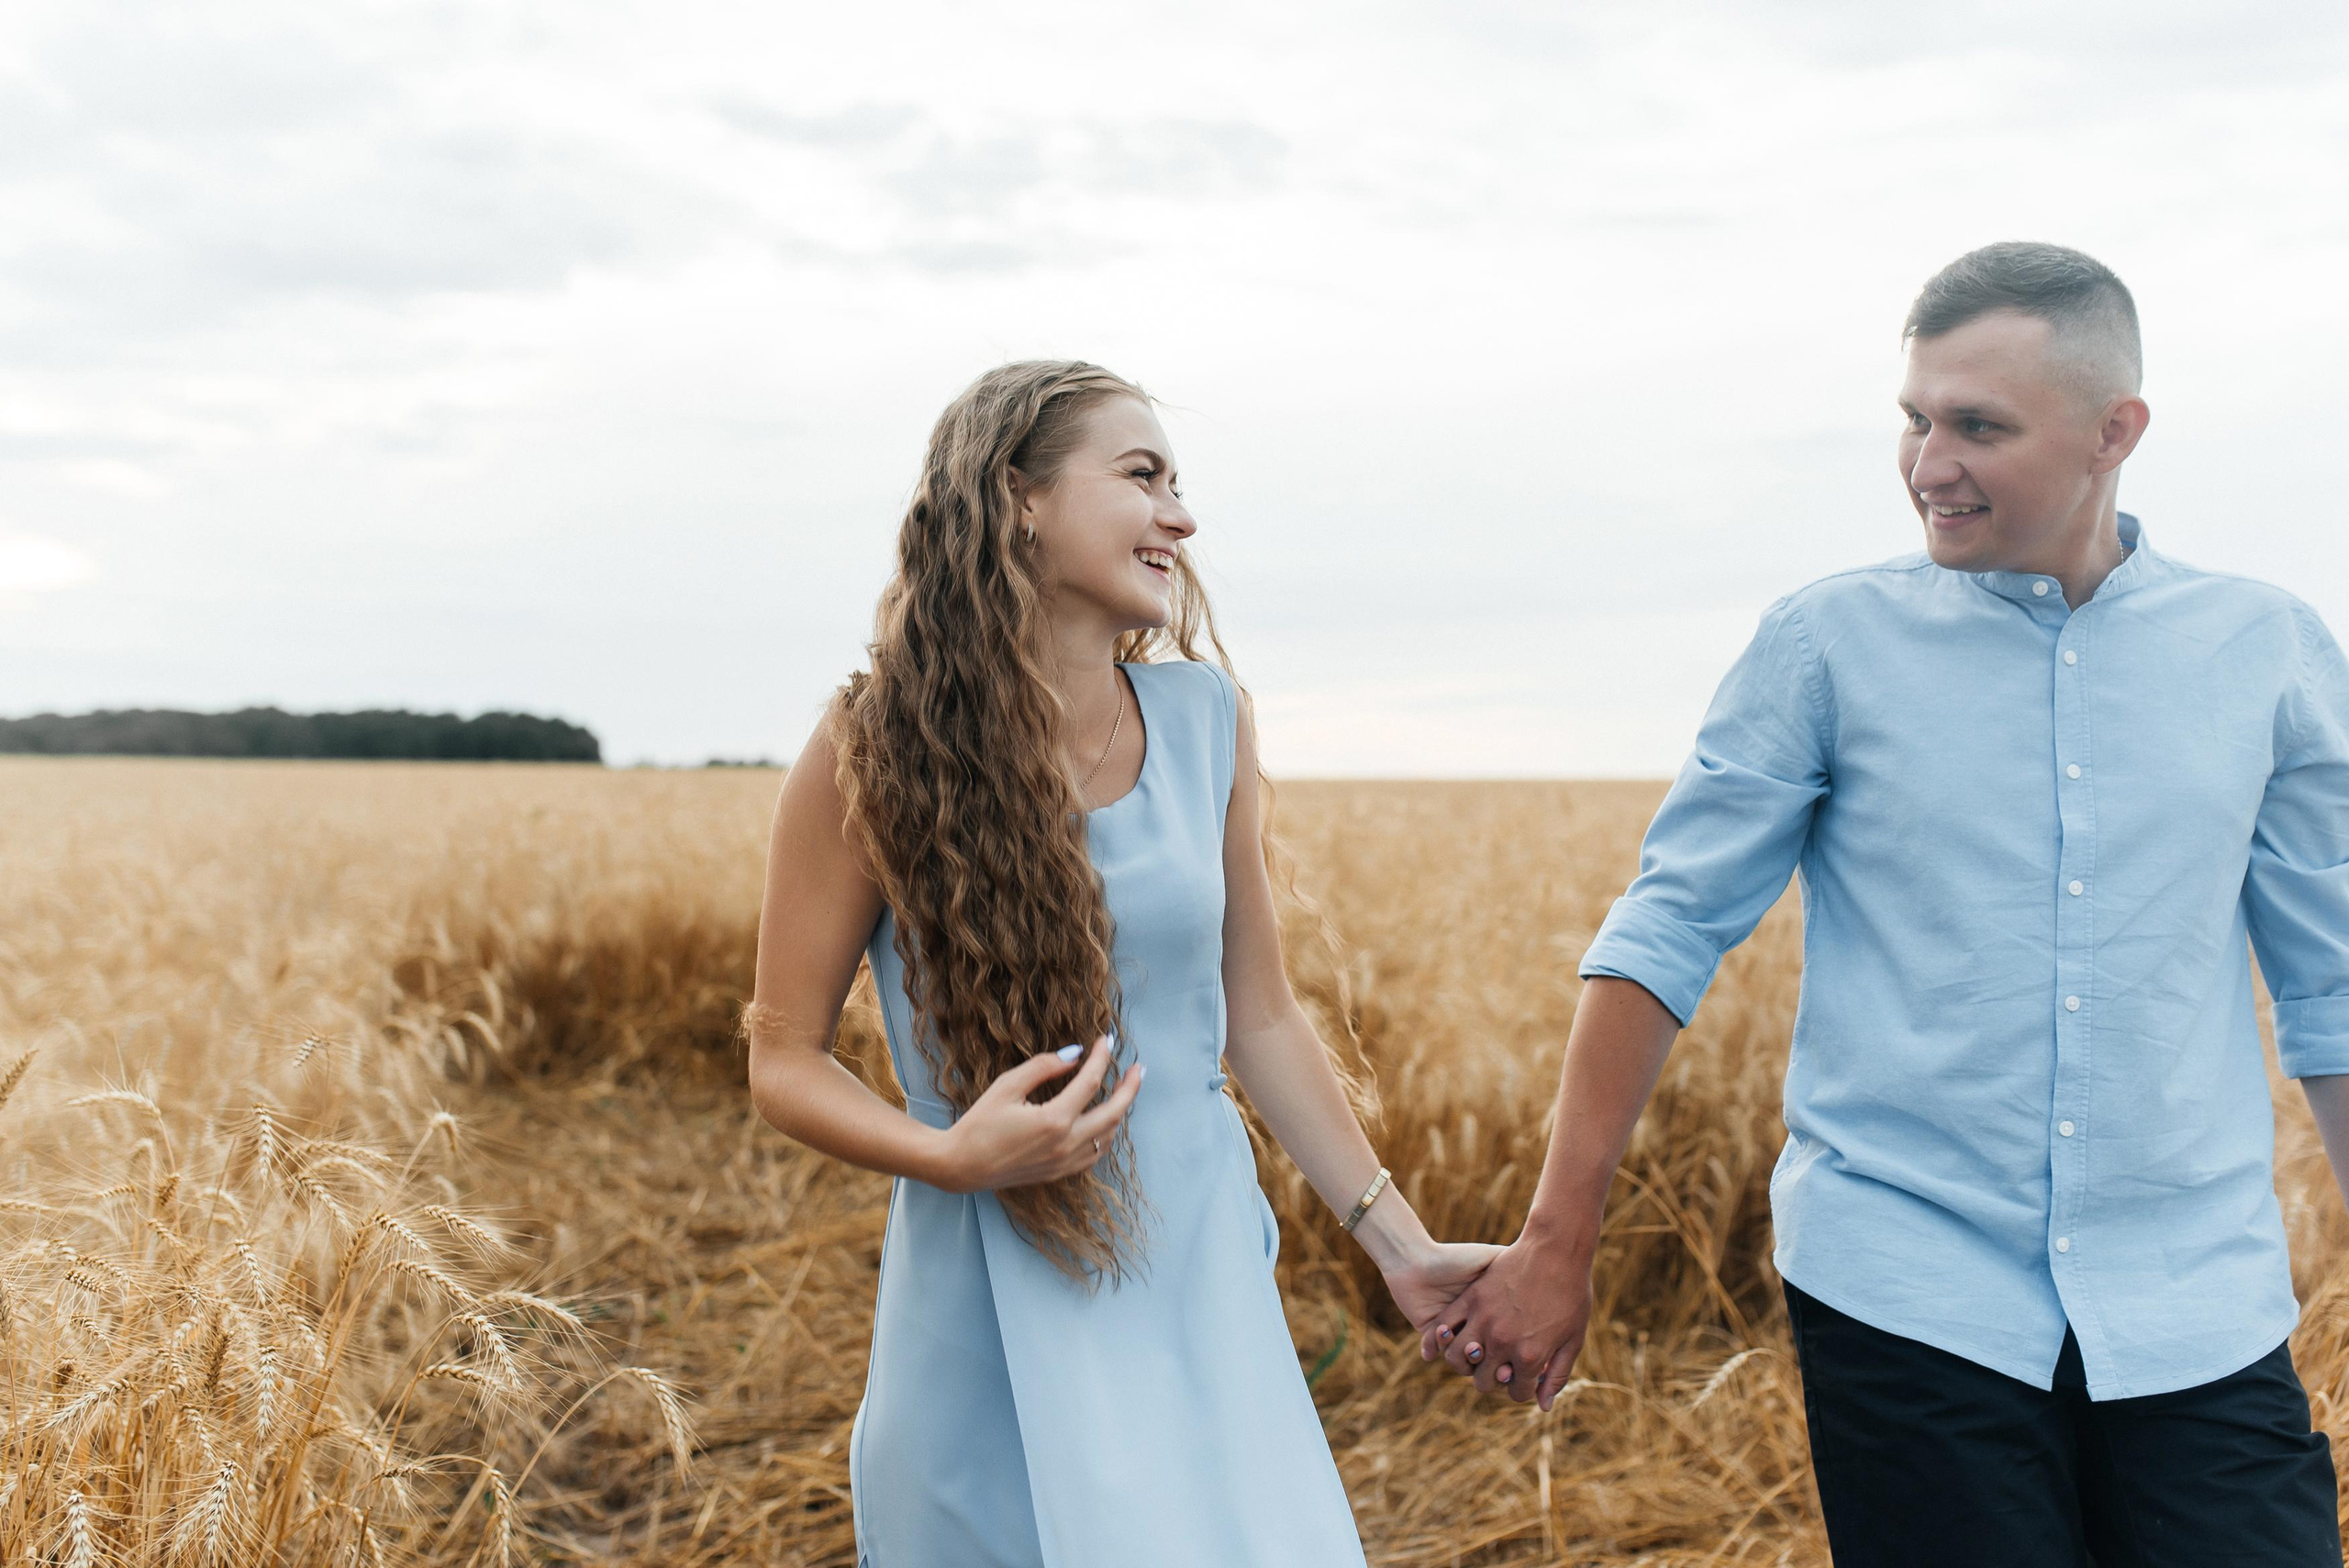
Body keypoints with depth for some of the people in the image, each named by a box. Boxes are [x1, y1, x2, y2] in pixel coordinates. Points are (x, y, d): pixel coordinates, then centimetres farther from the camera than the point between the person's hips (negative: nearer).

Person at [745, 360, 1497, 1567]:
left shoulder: (1205, 720, 0)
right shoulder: (877, 752, -10)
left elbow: (1260, 1018, 8)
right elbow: (782, 1059, -4)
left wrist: (1398, 1243, 8)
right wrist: (951, 1155, -23)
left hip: (1200, 1276, 3)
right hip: (996, 1309, -3)